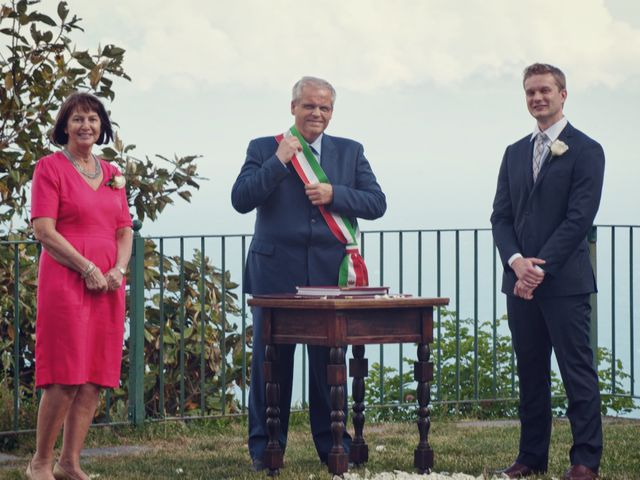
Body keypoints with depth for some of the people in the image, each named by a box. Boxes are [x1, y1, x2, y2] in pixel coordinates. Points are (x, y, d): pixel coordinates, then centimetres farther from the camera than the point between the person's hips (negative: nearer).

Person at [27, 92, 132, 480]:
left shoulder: (111, 174, 17)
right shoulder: (51, 167, -1)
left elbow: (124, 231, 18)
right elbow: (43, 230, -9)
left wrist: (118, 269, -1)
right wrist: (88, 268, -14)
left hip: (108, 285, 6)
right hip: (66, 282, -6)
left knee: (95, 379, 4)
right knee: (65, 378, -9)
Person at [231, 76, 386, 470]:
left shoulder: (350, 152, 12)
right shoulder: (264, 149, 6)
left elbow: (377, 203, 5)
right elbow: (241, 200, -6)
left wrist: (334, 194, -10)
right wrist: (279, 161, -13)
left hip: (329, 274, 2)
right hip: (276, 272, -1)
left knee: (330, 362, 4)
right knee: (271, 361, 2)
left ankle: (333, 445, 14)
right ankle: (265, 448, 9)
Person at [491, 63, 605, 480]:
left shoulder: (586, 151, -3)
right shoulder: (515, 153, 15)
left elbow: (580, 218, -10)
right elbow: (501, 216, 11)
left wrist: (541, 267, -14)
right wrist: (516, 260, -7)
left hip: (565, 281, -6)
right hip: (521, 279, 6)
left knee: (577, 371, -4)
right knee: (530, 372, 9)